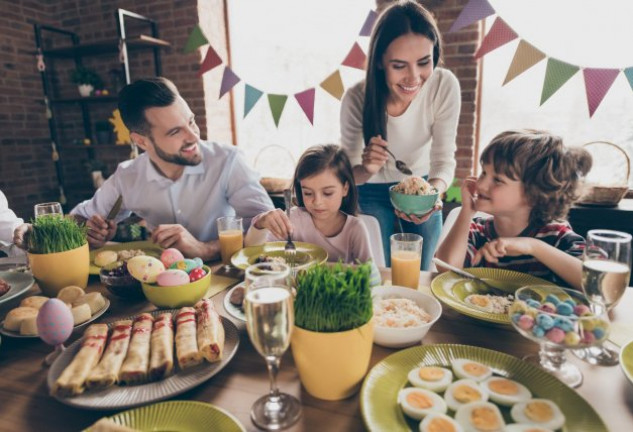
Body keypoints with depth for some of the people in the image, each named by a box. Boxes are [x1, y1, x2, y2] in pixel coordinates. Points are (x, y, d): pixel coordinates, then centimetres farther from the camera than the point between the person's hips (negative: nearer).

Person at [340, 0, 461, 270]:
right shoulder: (357, 98, -26)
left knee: (421, 275, 15)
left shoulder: (445, 86, -24)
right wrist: (366, 170, -42)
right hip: (373, 193, -1)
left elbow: (444, 159, -18)